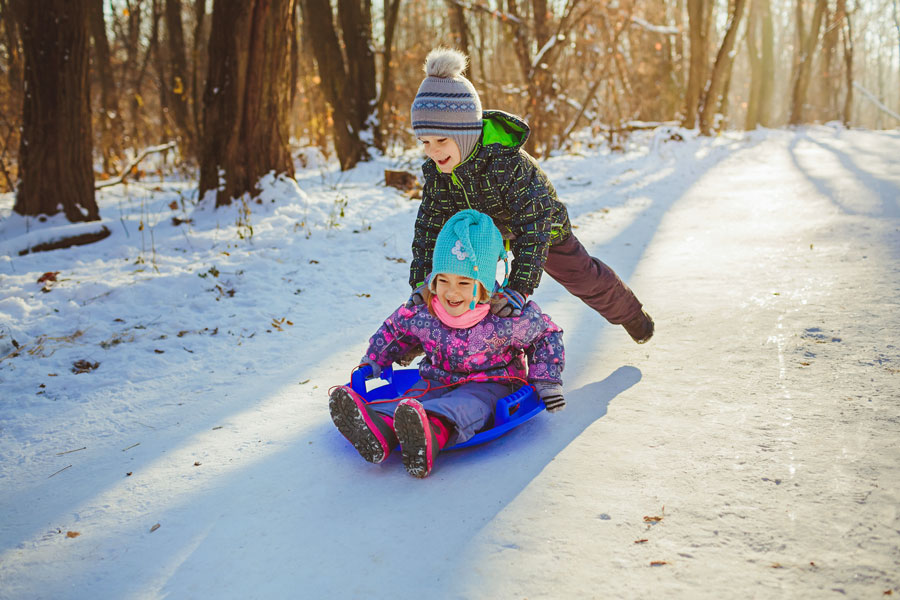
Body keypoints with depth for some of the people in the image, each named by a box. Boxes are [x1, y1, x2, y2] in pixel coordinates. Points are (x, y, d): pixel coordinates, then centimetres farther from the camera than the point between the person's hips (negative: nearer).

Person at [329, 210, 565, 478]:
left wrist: (547, 381, -5)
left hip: (490, 385, -4)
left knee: (465, 405, -38)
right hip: (439, 381, 4)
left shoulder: (507, 318, -17)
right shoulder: (421, 313, -8)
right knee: (415, 398, -29)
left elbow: (546, 334, -1)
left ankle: (430, 432, -73)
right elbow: (393, 330, 14)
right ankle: (377, 430, -62)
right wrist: (372, 363, 13)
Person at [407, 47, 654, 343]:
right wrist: (422, 281, -33)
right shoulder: (436, 171, -26)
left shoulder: (509, 162, -44)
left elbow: (534, 228, -44)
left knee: (583, 278, 12)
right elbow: (430, 225, -20)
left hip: (542, 224, -3)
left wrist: (519, 287, -53)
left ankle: (630, 313, 39)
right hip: (481, 228, 4)